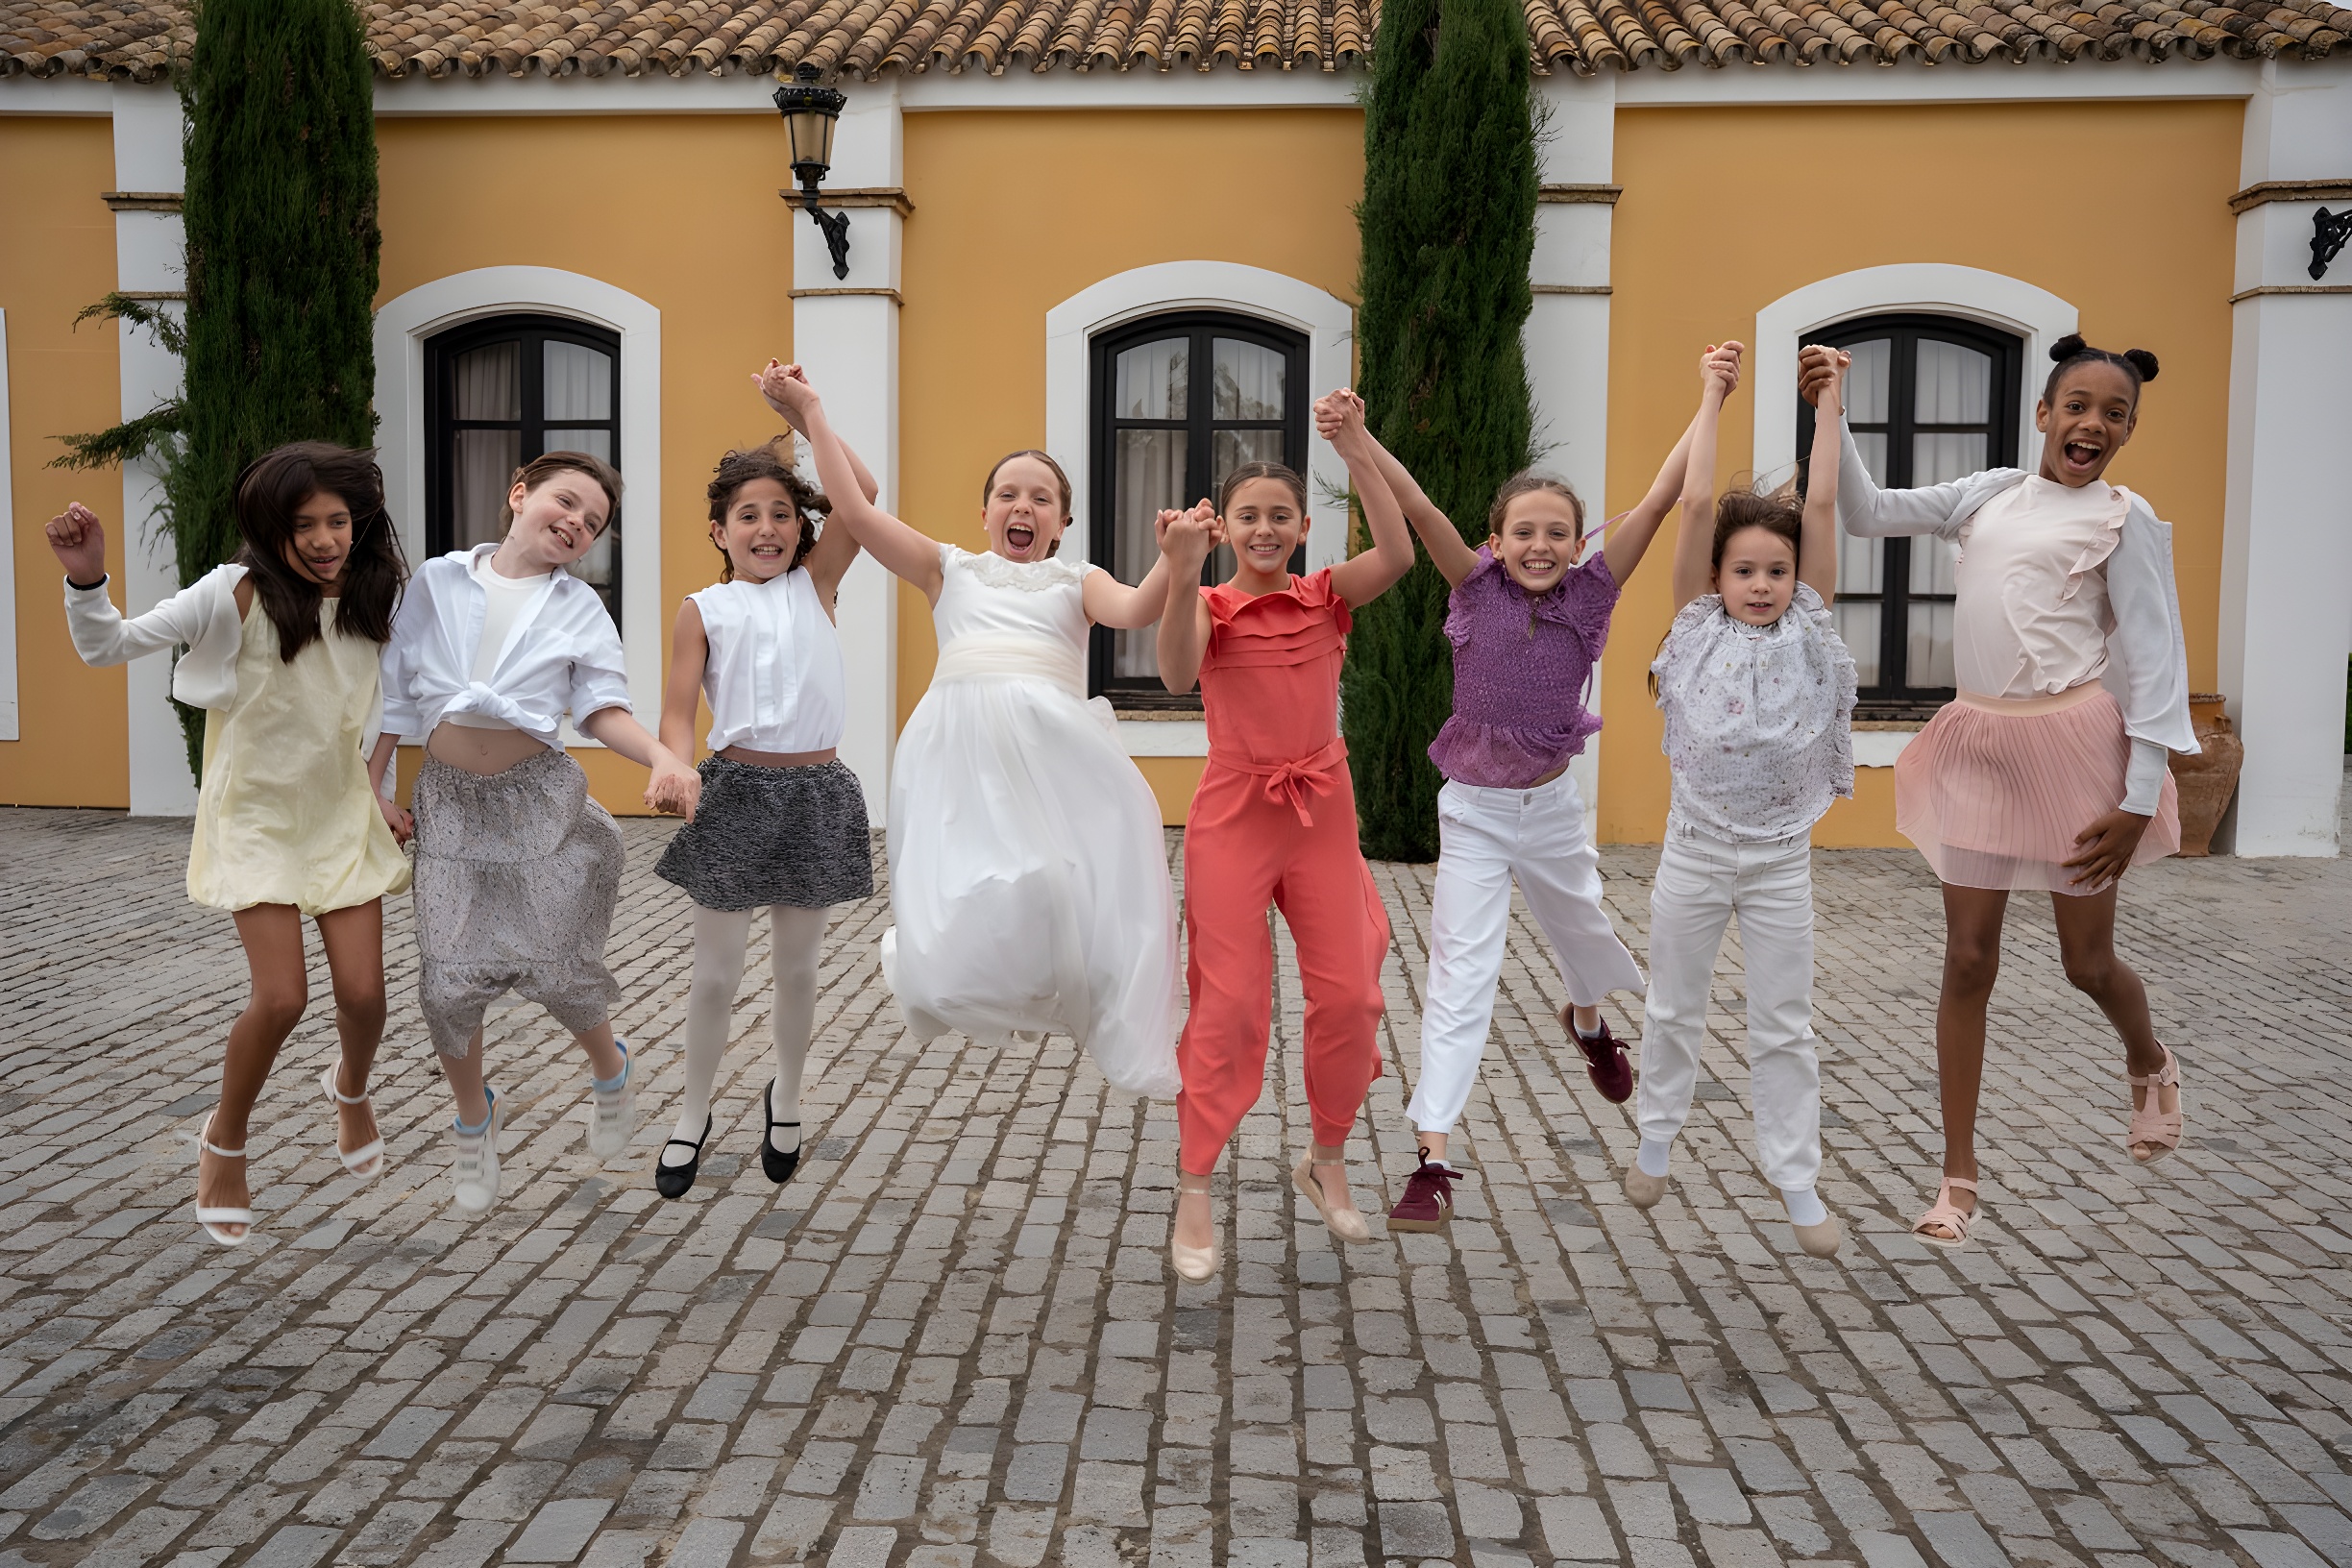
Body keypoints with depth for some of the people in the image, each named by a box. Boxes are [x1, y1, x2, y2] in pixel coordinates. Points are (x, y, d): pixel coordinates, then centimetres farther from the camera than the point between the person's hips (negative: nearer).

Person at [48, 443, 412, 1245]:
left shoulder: (370, 599, -3)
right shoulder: (238, 594, -18)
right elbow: (107, 647, -17)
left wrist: (376, 791, 10)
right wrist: (86, 578, -36)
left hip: (342, 811, 4)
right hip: (258, 815, -4)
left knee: (363, 991, 1)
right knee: (281, 997, -12)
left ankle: (351, 1089, 37)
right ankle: (225, 1142, 17)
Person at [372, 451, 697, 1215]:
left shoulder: (579, 608, 2)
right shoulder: (438, 581, 5)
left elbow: (603, 710, -5)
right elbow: (397, 693, 10)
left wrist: (662, 756, -25)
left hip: (538, 795, -1)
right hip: (451, 798, 1)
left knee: (557, 967, 0)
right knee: (447, 980, 0)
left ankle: (609, 1071, 33)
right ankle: (473, 1121, 26)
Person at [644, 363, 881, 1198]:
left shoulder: (815, 585, 5)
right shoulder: (703, 610, 1)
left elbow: (864, 497, -7)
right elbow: (677, 712, -6)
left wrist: (801, 410, -8)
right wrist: (676, 772, -26)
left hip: (817, 791, 1)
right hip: (736, 790, -1)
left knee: (797, 967, 14)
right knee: (716, 972, 8)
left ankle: (786, 1098, 37)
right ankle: (693, 1114, 28)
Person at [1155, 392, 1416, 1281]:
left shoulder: (1326, 597, 2)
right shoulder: (1211, 605, -4)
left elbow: (1398, 555, -17)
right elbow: (1177, 675, -26)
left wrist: (1357, 453, -24)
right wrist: (1182, 576, -41)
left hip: (1322, 814, 3)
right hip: (1233, 817, -3)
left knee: (1348, 996, 5)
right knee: (1230, 1006, -2)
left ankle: (1325, 1164, 27)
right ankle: (1193, 1197, 8)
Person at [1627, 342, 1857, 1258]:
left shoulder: (1808, 627, -2)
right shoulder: (1698, 626, -5)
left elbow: (1821, 506, -8)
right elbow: (1695, 504, -12)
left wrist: (1828, 406, -6)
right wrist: (1712, 400, -9)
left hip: (1780, 862, 1)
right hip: (1695, 853, 0)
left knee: (1784, 1027, 8)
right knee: (1673, 1009, 14)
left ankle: (1796, 1180, 20)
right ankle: (1656, 1138, 35)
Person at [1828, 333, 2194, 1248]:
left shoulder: (2125, 519, -2)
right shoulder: (1991, 494, 11)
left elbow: (2155, 658, -5)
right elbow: (1869, 514, 11)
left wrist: (2140, 798, -11)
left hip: (2074, 741, -3)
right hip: (1979, 745, 4)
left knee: (2087, 962, 10)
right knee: (1968, 960, 3)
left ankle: (2151, 1067, 46)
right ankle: (1958, 1174, 12)